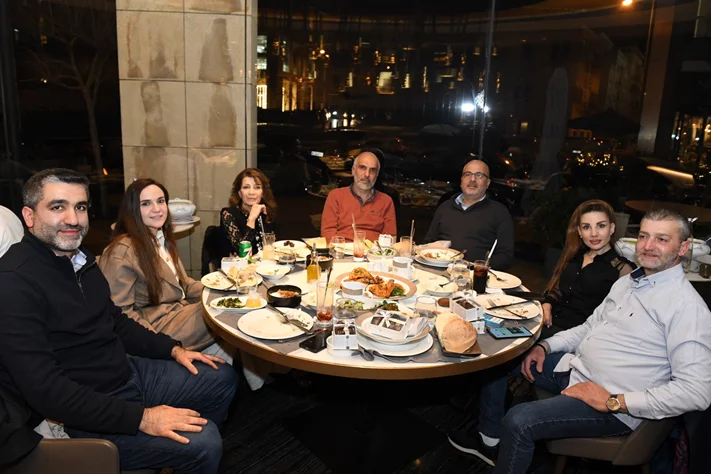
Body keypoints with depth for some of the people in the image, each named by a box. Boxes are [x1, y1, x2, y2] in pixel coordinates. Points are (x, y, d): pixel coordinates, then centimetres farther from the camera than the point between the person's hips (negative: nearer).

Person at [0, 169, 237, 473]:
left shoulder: (80, 258, 5)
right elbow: (44, 389, -28)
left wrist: (173, 349, 8)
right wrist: (139, 418, -28)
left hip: (128, 372, 9)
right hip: (84, 414, -9)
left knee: (223, 378, 17)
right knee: (203, 443, -23)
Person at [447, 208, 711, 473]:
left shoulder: (686, 305, -17)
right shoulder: (627, 282, 9)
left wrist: (614, 401, -23)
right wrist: (545, 346, 4)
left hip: (614, 409, -9)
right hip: (573, 366, 9)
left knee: (518, 421, -27)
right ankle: (490, 439, 23)